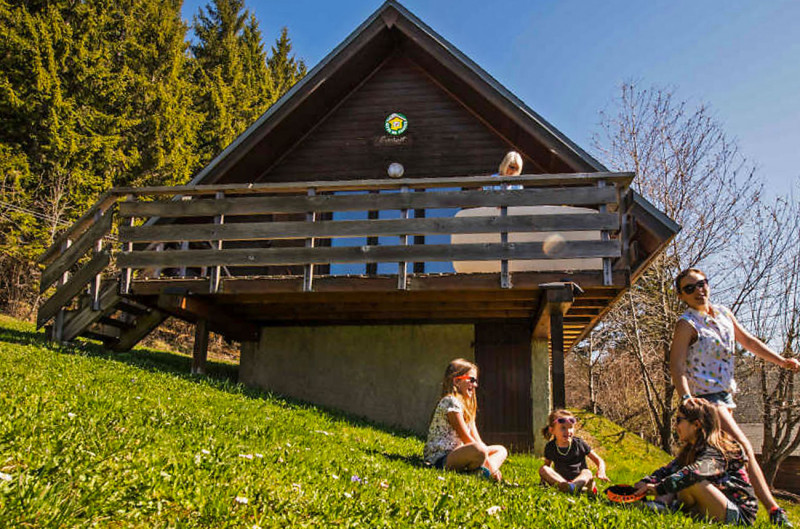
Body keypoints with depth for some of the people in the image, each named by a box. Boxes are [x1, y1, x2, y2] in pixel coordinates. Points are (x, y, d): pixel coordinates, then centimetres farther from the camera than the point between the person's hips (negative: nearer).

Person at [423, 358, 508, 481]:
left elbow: (477, 439, 11)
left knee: (501, 450, 14)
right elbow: (466, 439, -16)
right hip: (440, 459, -11)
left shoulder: (466, 404, 18)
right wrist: (489, 464, -15)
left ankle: (483, 471, -15)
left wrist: (491, 466, -2)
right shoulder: (450, 402, -13)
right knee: (478, 450, -39)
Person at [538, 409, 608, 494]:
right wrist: (546, 477, -9)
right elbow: (547, 464, 15)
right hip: (560, 480, 2)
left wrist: (601, 472, -21)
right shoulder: (550, 447, 0)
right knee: (543, 469, -23)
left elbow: (599, 461, 2)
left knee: (587, 473, -34)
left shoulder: (579, 444, -4)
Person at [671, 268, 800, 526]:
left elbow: (748, 341, 19)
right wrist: (685, 396, -33)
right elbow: (676, 365, -20)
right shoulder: (686, 324, -14)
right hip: (705, 397, -8)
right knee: (743, 448, -13)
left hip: (725, 395, 8)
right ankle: (773, 510, -9)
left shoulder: (724, 314, 10)